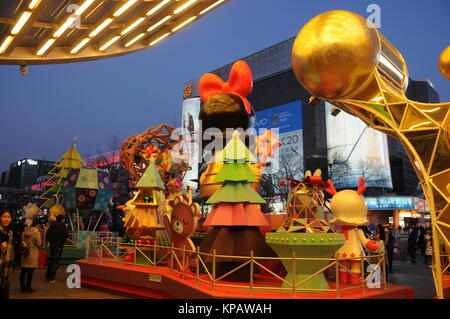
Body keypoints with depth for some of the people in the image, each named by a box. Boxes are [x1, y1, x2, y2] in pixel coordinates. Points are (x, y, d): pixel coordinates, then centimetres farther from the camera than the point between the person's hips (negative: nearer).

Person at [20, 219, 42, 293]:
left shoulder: (25, 231, 6)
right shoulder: (37, 232, -14)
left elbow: (21, 240, 15)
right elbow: (39, 243, -12)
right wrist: (41, 242, 7)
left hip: (24, 253, 7)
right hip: (32, 254, -7)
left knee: (23, 271, 12)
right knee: (30, 271, 1)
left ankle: (22, 287, 20)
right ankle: (28, 287, 7)